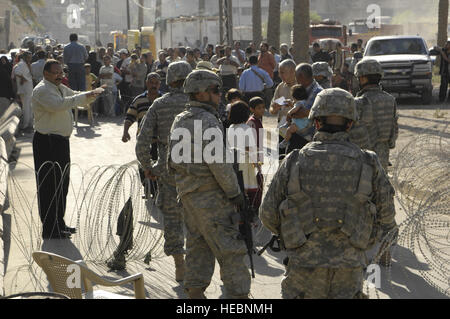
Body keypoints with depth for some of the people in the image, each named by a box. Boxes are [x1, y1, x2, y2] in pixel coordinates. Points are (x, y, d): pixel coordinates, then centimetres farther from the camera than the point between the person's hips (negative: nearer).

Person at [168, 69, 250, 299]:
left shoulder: (180, 120, 13)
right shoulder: (206, 121, -17)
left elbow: (174, 158, 18)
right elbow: (219, 162, -21)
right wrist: (234, 192, -13)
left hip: (188, 192, 9)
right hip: (210, 195, -9)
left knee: (198, 246, 14)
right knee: (229, 249, -5)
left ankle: (195, 293, 16)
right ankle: (239, 295, -4)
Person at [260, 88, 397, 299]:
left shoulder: (294, 162, -2)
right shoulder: (367, 164, -1)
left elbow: (269, 215, 4)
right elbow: (386, 219, 7)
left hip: (304, 267, 0)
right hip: (348, 271, 1)